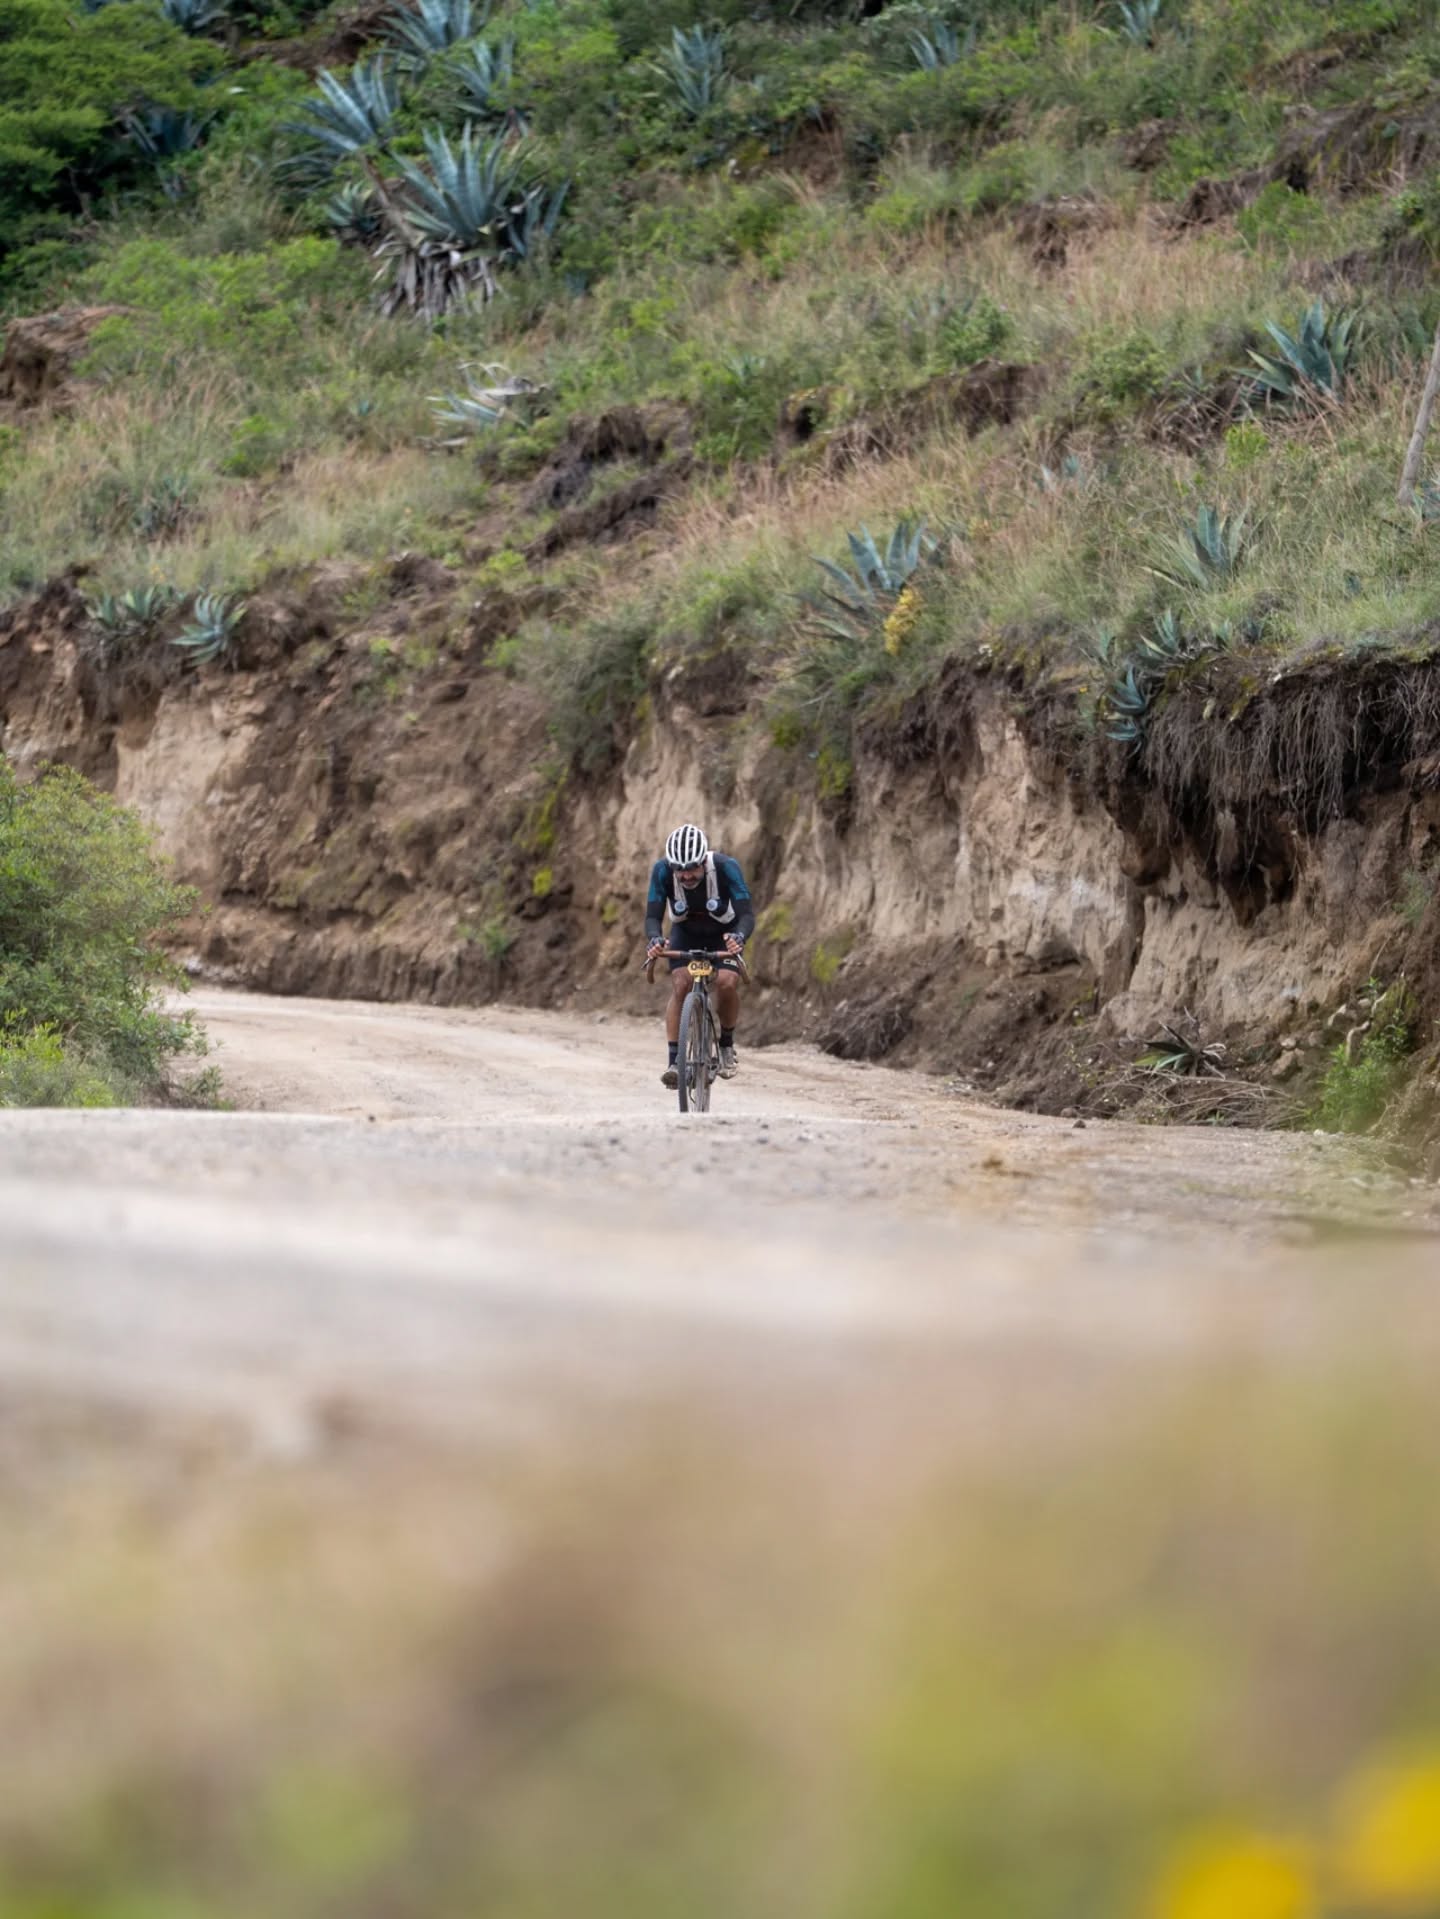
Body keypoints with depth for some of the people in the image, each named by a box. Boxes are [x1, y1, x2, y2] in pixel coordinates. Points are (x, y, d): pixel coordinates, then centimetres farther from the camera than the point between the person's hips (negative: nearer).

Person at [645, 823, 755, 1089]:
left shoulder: (726, 868, -32)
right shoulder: (662, 871, -28)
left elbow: (747, 914, -36)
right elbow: (653, 916, -29)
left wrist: (739, 937, -58)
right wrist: (654, 939, -52)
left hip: (724, 934, -1)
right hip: (686, 933, 1)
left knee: (727, 982, -25)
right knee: (680, 985, -22)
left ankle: (727, 1045, 0)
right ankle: (674, 1062, -21)